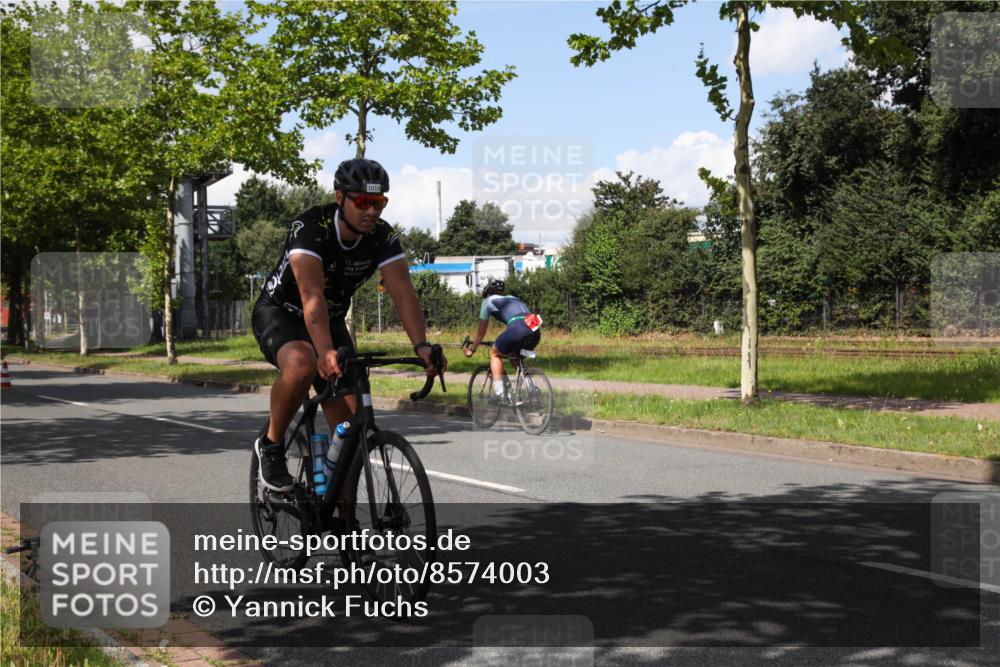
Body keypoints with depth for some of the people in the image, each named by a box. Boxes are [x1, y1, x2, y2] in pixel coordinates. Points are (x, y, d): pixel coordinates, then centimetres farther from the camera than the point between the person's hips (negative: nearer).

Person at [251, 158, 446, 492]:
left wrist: (422, 345, -40)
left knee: (350, 422, -6)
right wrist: (326, 351, -56)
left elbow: (403, 292, -24)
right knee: (302, 365, -39)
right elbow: (312, 295, -42)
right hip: (279, 312, -5)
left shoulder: (383, 237, -15)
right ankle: (271, 445, -13)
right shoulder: (309, 227, -30)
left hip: (331, 320, 5)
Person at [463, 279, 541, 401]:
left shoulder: (488, 301, 21)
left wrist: (471, 349, 41)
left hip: (518, 329, -6)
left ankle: (498, 393, 7)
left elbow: (481, 331, 27)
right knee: (515, 357, 30)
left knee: (494, 353, 19)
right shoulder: (512, 298, 37)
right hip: (536, 331, 6)